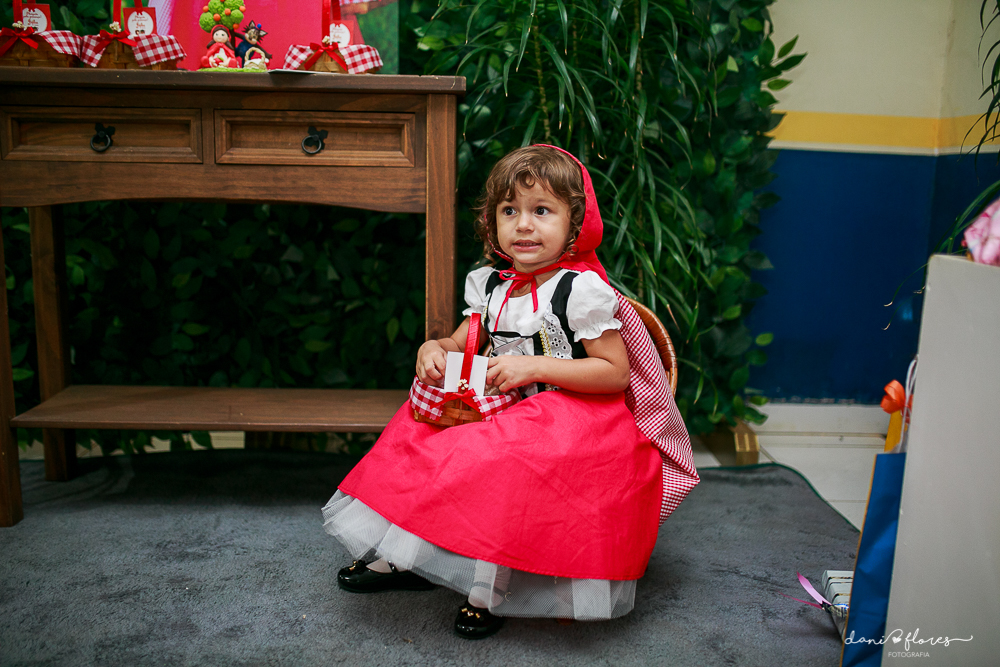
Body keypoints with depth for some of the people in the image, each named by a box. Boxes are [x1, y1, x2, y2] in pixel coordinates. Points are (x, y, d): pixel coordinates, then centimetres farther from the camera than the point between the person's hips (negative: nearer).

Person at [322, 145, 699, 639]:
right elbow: (462, 345, 15)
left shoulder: (581, 289, -15)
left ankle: (491, 586, -12)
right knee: (419, 427, -6)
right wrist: (433, 350, -10)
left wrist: (533, 366, -23)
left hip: (574, 419, -7)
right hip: (506, 411, 8)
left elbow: (615, 372, -17)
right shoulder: (490, 286, 6)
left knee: (503, 461, -33)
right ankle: (398, 556, 4)